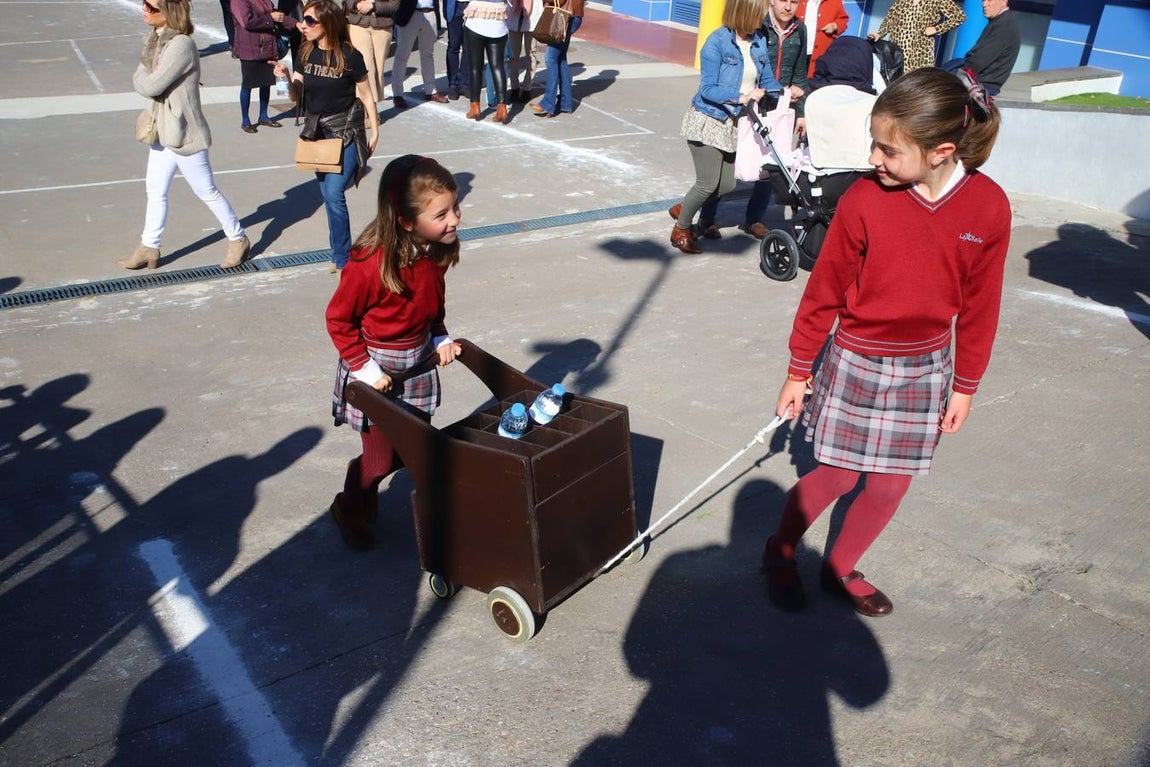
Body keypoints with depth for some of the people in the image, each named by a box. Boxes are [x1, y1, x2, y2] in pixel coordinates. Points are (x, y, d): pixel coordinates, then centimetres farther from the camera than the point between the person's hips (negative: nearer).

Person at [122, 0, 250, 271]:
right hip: (162, 130, 9)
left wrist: (138, 76, -4)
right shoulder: (154, 38, 6)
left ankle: (238, 239, 23)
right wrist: (144, 76, -9)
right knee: (155, 190, 15)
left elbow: (151, 86, -24)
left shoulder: (181, 45, -24)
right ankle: (149, 248, 26)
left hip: (183, 133, -9)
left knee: (206, 191, 6)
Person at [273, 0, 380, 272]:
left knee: (334, 193, -13)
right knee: (328, 195, 11)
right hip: (317, 132, 6)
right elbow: (297, 97, 6)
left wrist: (374, 130, -3)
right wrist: (286, 78, -13)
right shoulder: (306, 53, 2)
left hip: (346, 133, -6)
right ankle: (341, 254, 26)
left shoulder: (349, 56, -13)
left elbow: (366, 97, -4)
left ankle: (342, 259, 0)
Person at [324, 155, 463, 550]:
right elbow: (338, 319, -17)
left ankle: (362, 476, 44)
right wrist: (365, 369, -18)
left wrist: (440, 339, -1)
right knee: (381, 457, 3)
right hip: (376, 370, -6)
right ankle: (351, 511, 35)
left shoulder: (435, 252, -8)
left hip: (419, 365, 6)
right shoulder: (370, 264, -29)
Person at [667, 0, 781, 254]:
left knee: (726, 185, 9)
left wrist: (782, 92, -11)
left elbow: (766, 80, 9)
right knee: (708, 184, -3)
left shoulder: (759, 41, 1)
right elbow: (708, 89, -20)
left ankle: (682, 209, 33)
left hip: (733, 123, 7)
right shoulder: (717, 41, -17)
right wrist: (741, 97, -32)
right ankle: (680, 230, 21)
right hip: (708, 120, -6)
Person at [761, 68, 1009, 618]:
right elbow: (823, 291, -8)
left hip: (925, 367, 3)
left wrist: (965, 386, 5)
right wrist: (798, 371, -2)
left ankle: (841, 568, 33)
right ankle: (779, 551, 29)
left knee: (891, 484, 9)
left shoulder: (989, 207, -12)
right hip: (856, 361, -2)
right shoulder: (864, 199, -18)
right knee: (836, 476, 3)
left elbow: (979, 305, -1)